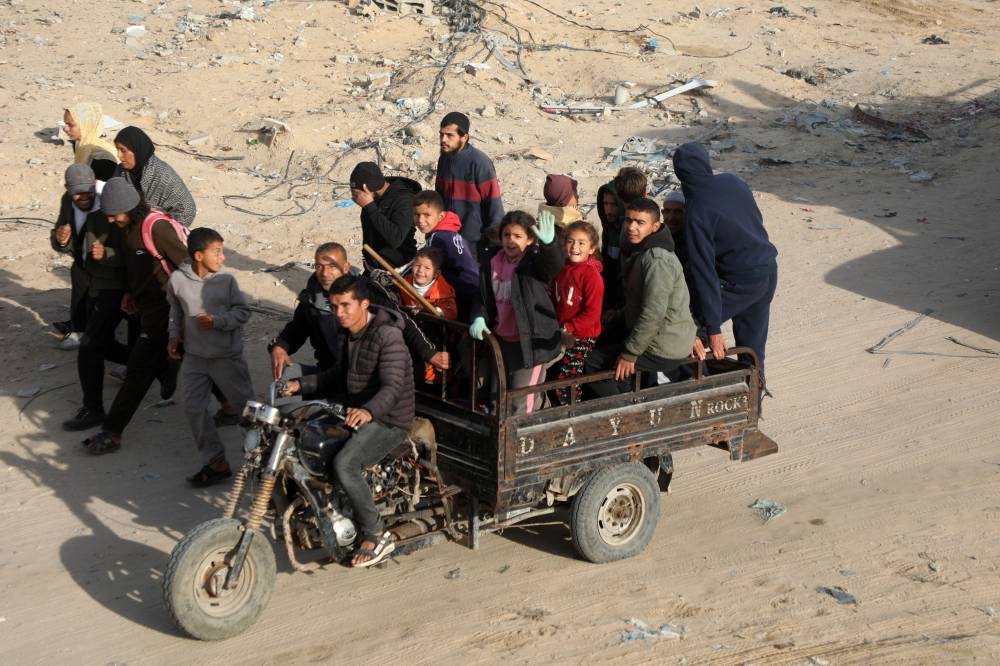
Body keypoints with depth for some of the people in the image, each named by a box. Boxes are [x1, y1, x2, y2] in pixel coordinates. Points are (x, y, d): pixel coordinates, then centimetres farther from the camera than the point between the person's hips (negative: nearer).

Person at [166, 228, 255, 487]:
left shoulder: (226, 280, -13)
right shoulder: (177, 279, -7)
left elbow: (243, 312, -7)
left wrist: (217, 321, -21)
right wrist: (174, 335, 6)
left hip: (227, 356, -3)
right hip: (195, 356, 3)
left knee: (247, 404, 6)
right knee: (194, 408, 3)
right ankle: (216, 462, 14)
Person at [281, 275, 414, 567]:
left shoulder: (387, 336, -21)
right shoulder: (351, 332, 9)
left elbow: (393, 387, -31)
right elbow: (341, 374, 23)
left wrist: (368, 411, -51)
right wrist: (301, 384, 10)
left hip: (388, 421, -10)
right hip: (355, 411, 10)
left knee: (344, 464, -32)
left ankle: (377, 535, -17)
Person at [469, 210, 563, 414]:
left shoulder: (534, 261, -14)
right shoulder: (492, 263, 3)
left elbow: (554, 265, -37)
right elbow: (484, 297, 10)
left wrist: (549, 243, -58)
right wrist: (479, 317, -10)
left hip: (532, 343, -7)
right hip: (502, 341, 7)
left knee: (523, 404, -3)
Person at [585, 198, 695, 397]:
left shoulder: (657, 260, -24)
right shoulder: (640, 252, 9)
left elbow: (653, 313, -28)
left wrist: (630, 354, -22)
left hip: (665, 350, -11)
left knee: (593, 362, -7)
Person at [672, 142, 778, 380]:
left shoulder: (696, 211, -20)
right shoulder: (733, 181, 0)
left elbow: (704, 269, -21)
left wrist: (713, 329, -20)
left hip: (741, 282, -7)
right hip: (769, 271, 7)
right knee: (752, 347, 19)